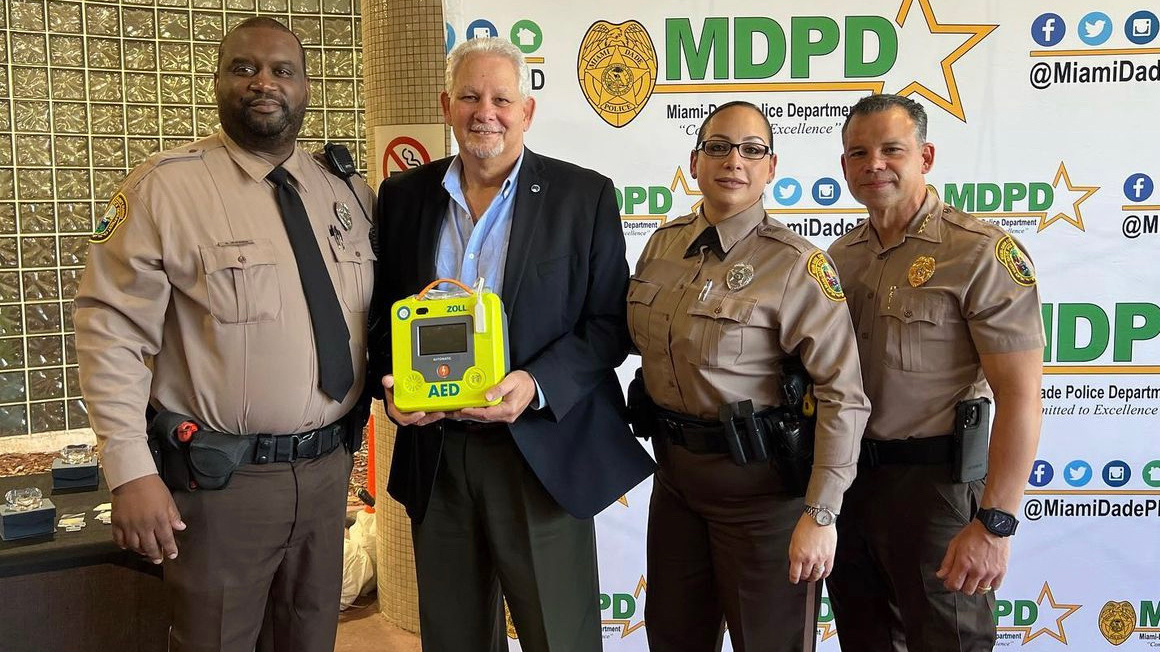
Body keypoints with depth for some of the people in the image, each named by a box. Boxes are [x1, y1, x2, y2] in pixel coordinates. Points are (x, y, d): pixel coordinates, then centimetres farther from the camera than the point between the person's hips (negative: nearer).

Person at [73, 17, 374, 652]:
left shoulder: (347, 193, 6)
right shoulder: (165, 186, -10)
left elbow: (373, 314, 15)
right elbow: (110, 330, -12)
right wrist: (131, 471, -17)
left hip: (328, 467, 5)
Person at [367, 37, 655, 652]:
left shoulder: (584, 196, -2)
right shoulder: (403, 196, 8)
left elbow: (609, 323, -3)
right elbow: (381, 312, 13)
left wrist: (537, 385, -19)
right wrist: (392, 382, -7)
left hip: (542, 453, -3)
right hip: (434, 456, 3)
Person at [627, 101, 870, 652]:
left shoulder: (797, 265, -17)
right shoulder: (663, 244, 3)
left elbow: (843, 395, -20)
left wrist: (820, 515, -23)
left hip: (756, 479, -6)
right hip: (674, 467, 6)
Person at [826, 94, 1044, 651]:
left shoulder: (983, 253, -13)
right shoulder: (839, 257, 7)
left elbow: (1021, 396, -17)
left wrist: (995, 523, -21)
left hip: (933, 481, -6)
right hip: (844, 476, 6)